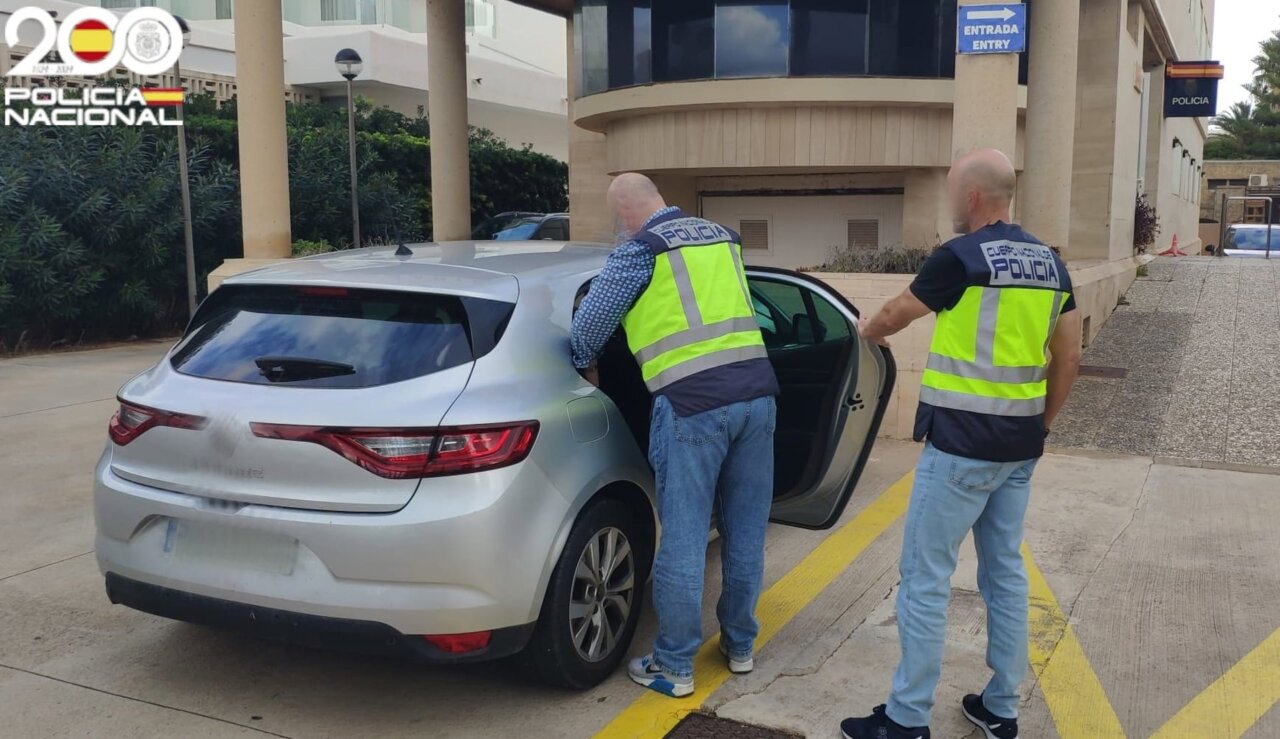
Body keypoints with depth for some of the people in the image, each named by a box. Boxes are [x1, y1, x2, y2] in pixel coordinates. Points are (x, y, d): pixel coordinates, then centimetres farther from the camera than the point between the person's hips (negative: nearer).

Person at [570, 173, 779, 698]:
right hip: (756, 391, 6)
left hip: (692, 404, -6)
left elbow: (588, 325, 2)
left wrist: (586, 368, 21)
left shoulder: (640, 250, 0)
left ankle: (674, 666, 14)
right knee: (746, 532, 16)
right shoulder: (724, 237, 18)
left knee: (683, 540, 3)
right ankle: (740, 645, 30)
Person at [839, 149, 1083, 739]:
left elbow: (893, 316, 1)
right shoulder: (1050, 263, 9)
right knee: (1006, 571, 16)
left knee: (925, 578, 0)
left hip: (960, 446, -8)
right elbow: (1068, 360, 13)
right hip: (1020, 447, 8)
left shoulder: (960, 258, -14)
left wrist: (867, 330, 23)